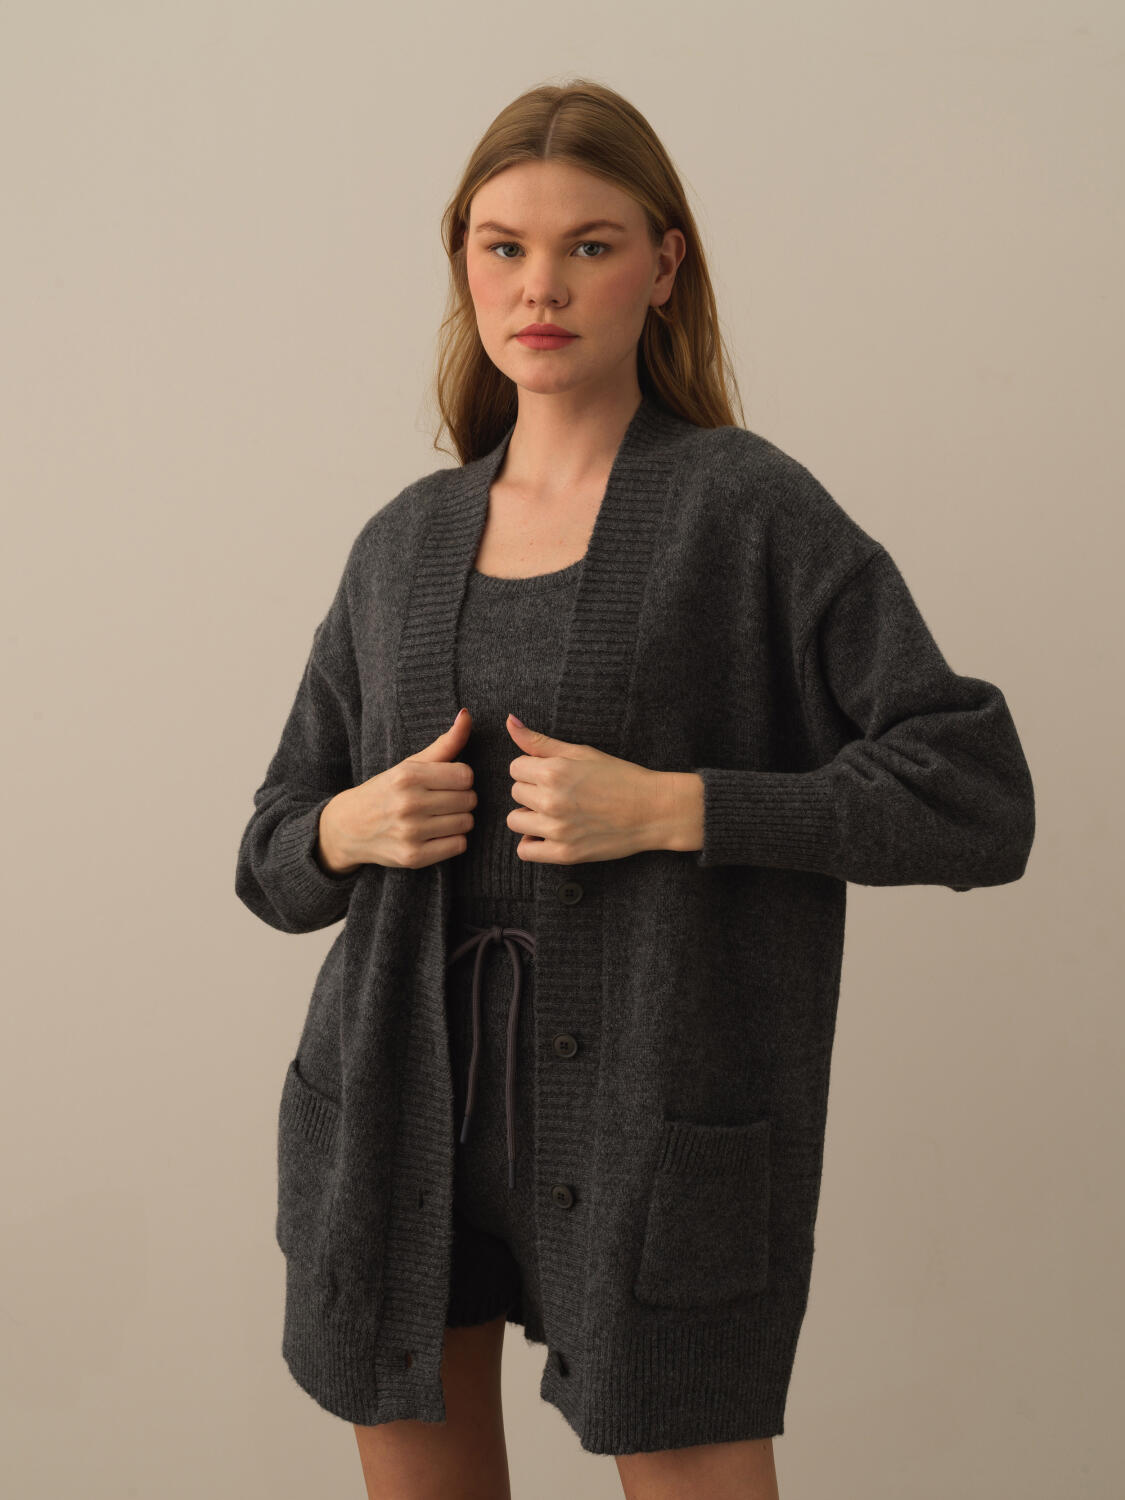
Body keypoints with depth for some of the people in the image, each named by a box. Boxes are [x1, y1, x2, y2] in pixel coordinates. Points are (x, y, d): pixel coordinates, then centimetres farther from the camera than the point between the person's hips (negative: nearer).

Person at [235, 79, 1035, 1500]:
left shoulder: (748, 507, -4)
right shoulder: (404, 542, 10)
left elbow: (977, 797, -11)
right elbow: (274, 863, 16)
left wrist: (668, 808, -18)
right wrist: (349, 828, -8)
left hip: (652, 1115, -4)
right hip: (399, 1106, 4)